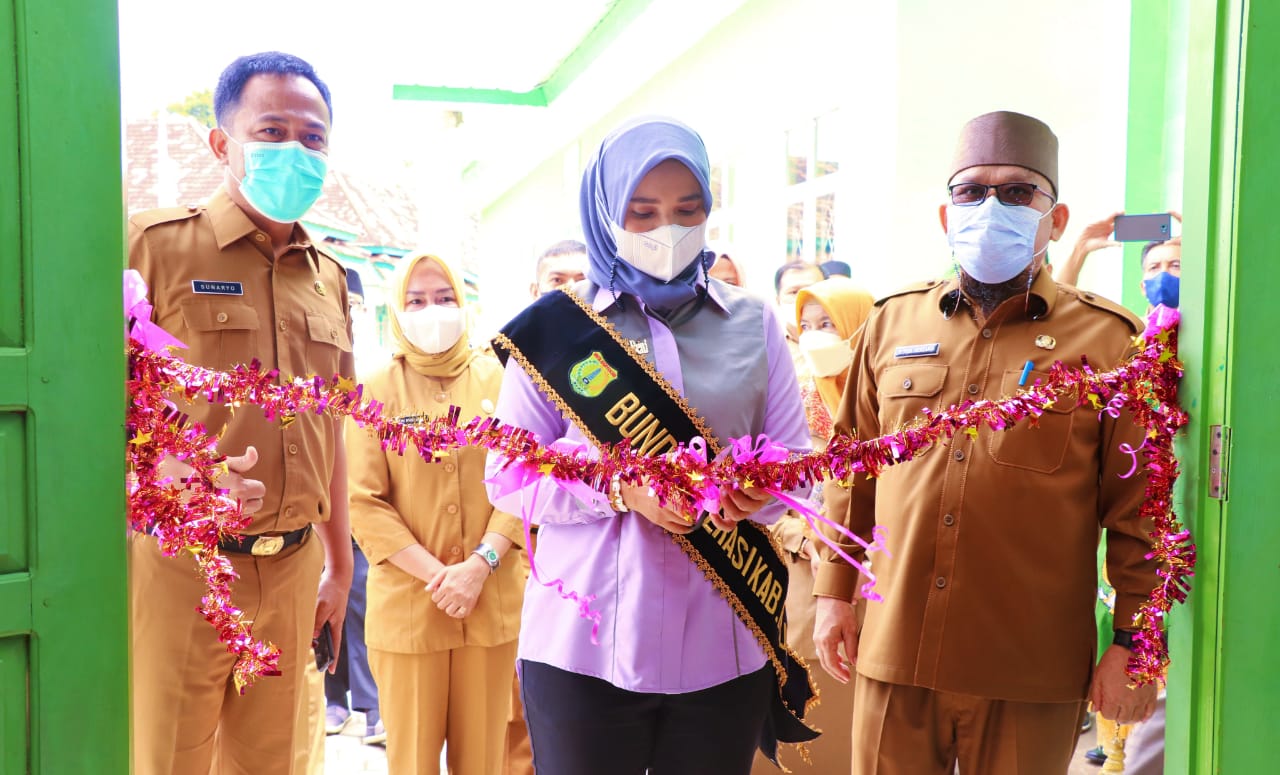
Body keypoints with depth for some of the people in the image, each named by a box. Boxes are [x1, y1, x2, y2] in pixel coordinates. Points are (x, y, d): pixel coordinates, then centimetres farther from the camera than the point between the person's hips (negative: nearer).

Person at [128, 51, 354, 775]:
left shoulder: (329, 278, 14)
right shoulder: (155, 244, -4)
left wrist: (340, 566, 19)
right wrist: (175, 477, -24)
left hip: (292, 570, 5)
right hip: (176, 564, -5)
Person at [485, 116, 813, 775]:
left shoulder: (753, 322, 6)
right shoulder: (556, 328, 0)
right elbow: (508, 478, -1)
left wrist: (755, 491, -16)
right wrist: (619, 489, -18)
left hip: (724, 641, 2)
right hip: (584, 643, -1)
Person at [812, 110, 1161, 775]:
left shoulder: (1109, 339, -2)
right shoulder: (892, 322, 6)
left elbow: (1138, 508, -1)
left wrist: (1132, 643, -2)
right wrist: (833, 591, 10)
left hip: (1033, 674, -2)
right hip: (895, 653, 3)